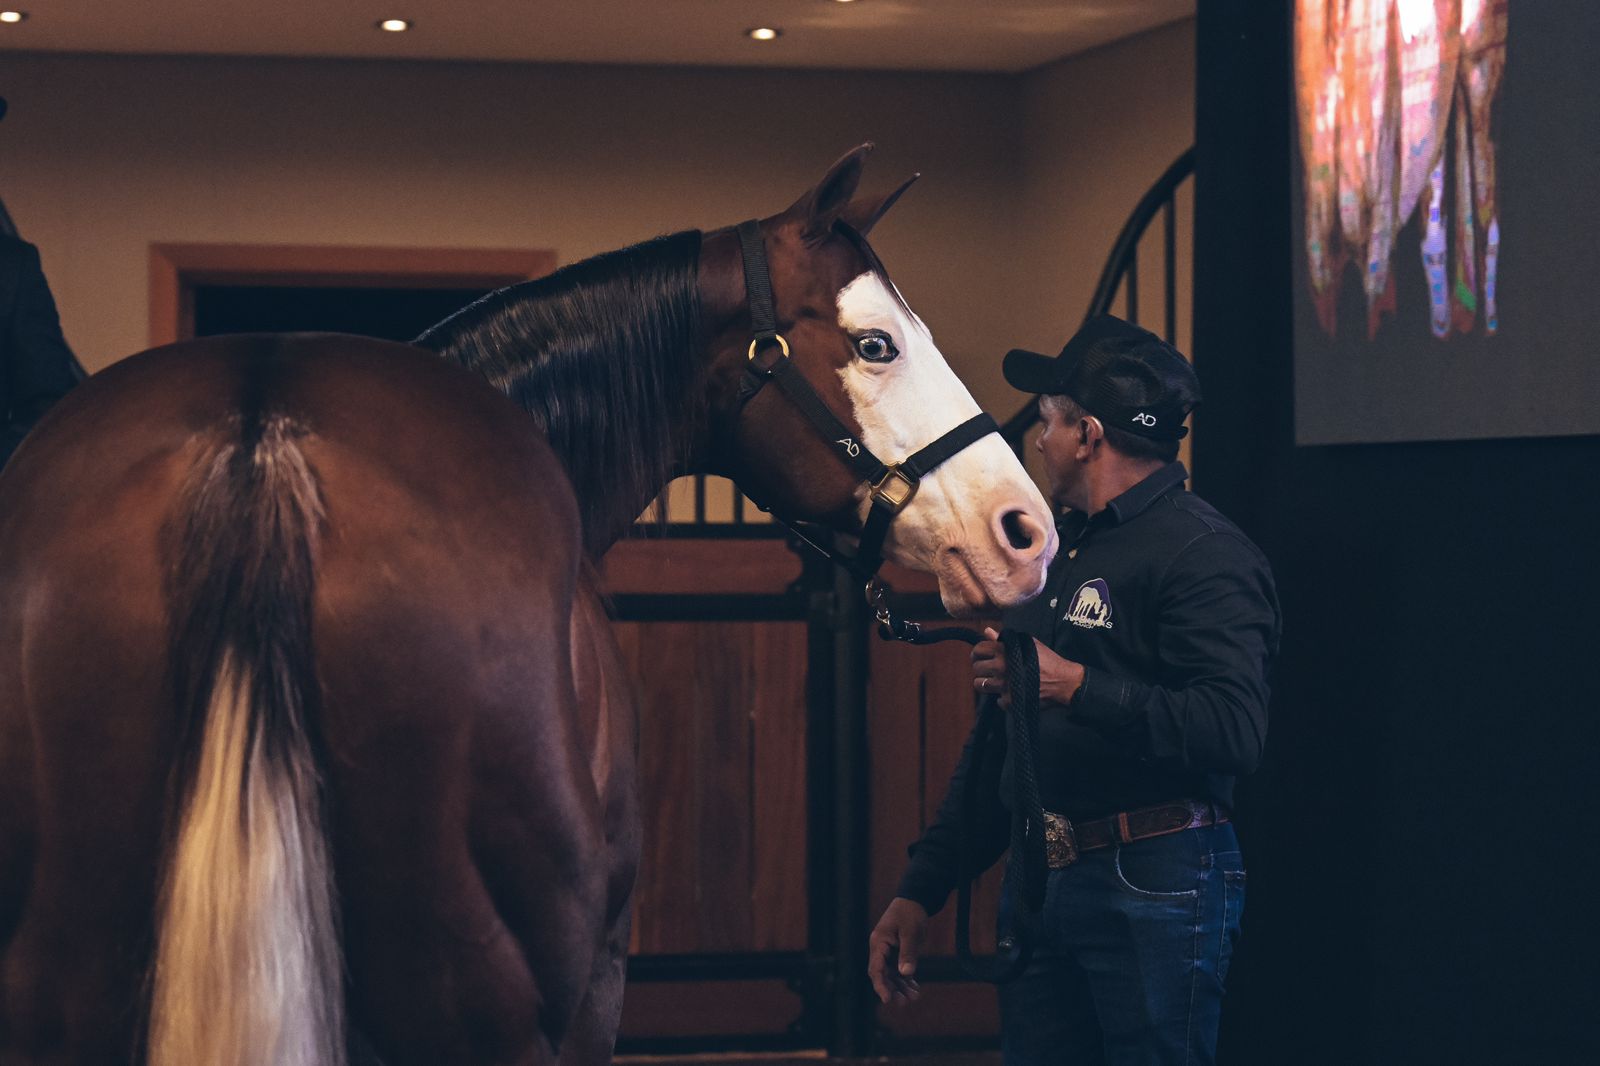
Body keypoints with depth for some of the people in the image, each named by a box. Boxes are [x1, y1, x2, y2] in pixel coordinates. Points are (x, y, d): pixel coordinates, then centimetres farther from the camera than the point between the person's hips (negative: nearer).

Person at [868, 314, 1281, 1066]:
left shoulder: (1203, 554, -10)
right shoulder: (1055, 552, 19)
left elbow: (1234, 731, -25)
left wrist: (1076, 687, -25)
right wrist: (920, 891, 18)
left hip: (1154, 891, -8)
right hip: (1040, 885, 8)